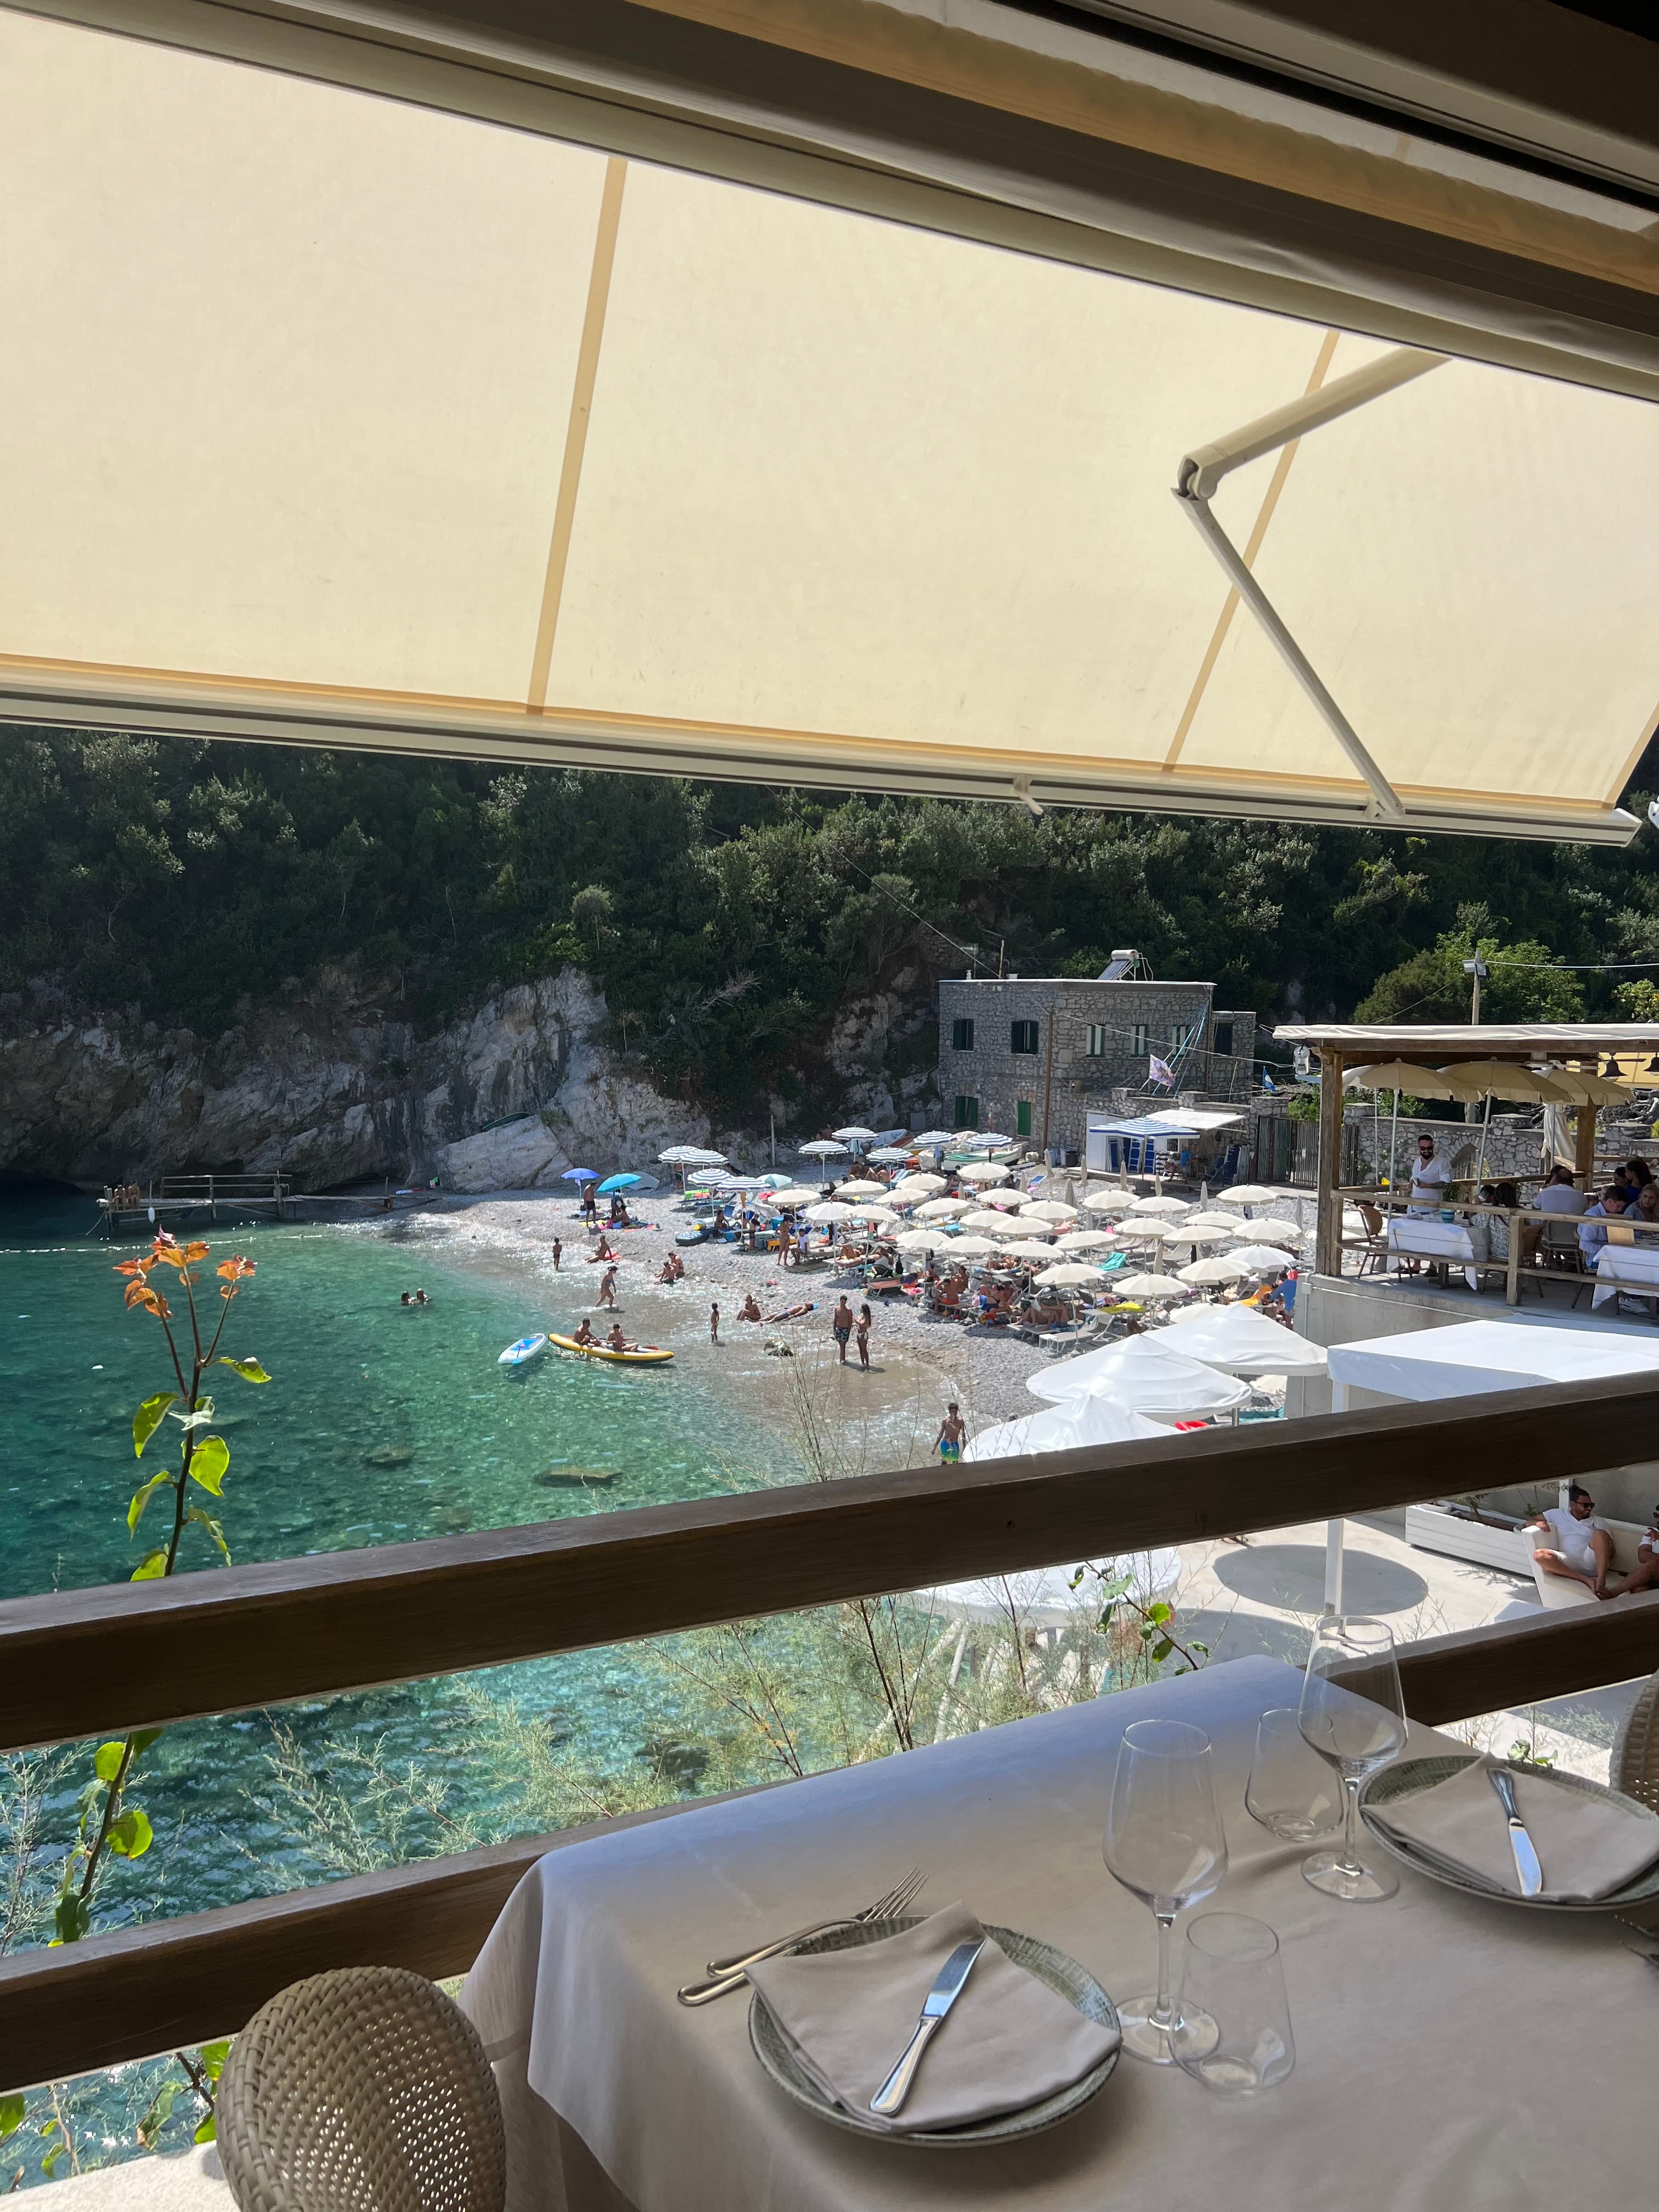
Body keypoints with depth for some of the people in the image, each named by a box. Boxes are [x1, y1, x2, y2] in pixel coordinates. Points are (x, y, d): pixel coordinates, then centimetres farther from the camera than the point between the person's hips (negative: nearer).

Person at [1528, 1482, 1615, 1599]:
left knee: (1600, 1534, -27)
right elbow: (1529, 1522, 19)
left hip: (1590, 1562, 0)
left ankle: (1601, 1581, -38)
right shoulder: (1559, 1514, 17)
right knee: (1539, 1555, -30)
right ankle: (1586, 1580, -35)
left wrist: (1608, 1557, -12)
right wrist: (1538, 1523, -5)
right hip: (1568, 1564, 0)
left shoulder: (1597, 1522, 18)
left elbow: (1610, 1545, 11)